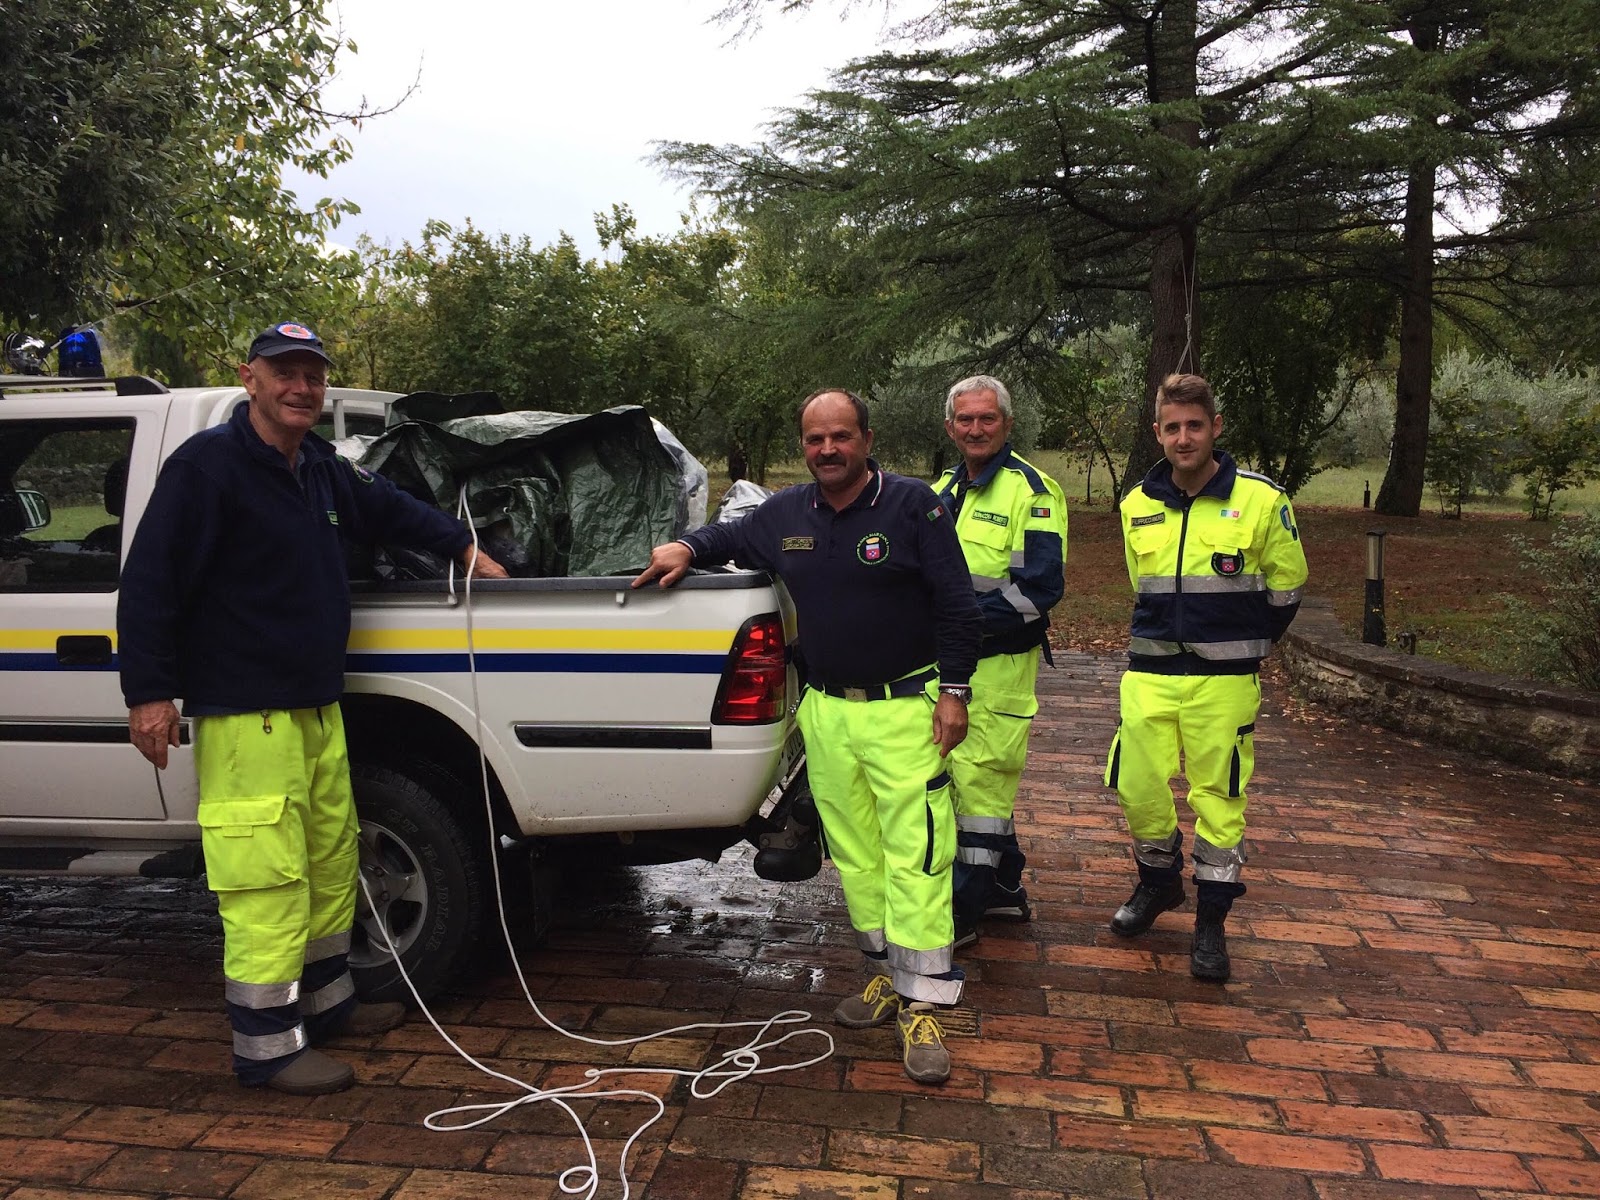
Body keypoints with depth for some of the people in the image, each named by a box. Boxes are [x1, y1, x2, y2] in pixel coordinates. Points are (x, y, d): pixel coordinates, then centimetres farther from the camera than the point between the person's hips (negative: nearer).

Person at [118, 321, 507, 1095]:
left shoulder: (322, 468, 11)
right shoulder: (207, 465, -13)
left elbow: (389, 509, 30)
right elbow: (148, 582, -15)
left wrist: (464, 547, 28)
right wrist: (149, 691, -18)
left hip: (316, 706, 9)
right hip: (244, 715, -9)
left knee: (331, 863, 18)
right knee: (269, 876, -6)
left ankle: (325, 1002, 34)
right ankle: (266, 1045, 7)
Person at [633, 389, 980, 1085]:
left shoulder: (913, 505, -6)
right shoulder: (786, 515, 9)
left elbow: (956, 605, -5)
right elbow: (730, 537, 27)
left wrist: (953, 691, -8)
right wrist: (687, 548, 5)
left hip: (903, 709, -5)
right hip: (825, 714, 5)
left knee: (915, 856, -6)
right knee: (854, 856, 12)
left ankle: (922, 1005, 0)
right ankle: (888, 974, 27)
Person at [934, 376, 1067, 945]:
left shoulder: (1031, 488, -10)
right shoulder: (942, 491, 14)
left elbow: (1040, 585, -19)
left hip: (999, 663, -8)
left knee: (979, 778, -4)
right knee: (982, 778, 16)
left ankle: (962, 910, 5)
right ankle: (1006, 888, 31)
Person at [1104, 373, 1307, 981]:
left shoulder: (1261, 501, -6)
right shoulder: (1137, 505, 5)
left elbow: (1285, 588, 5)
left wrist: (1238, 651, 9)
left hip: (1224, 681, -3)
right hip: (1148, 676, 3)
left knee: (1218, 797, 3)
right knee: (1138, 788, 5)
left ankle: (1211, 922, 17)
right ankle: (1158, 882, 32)